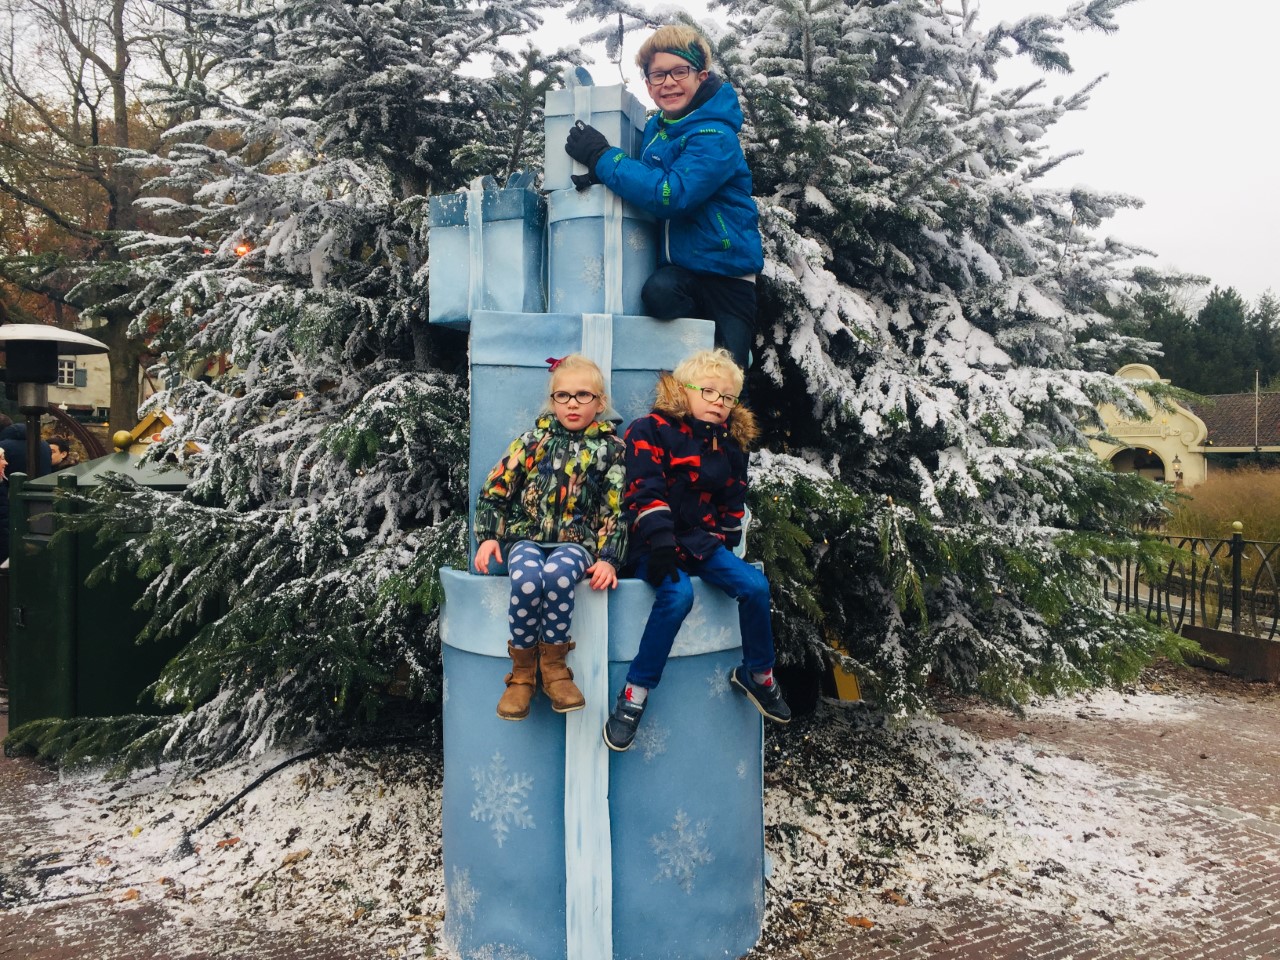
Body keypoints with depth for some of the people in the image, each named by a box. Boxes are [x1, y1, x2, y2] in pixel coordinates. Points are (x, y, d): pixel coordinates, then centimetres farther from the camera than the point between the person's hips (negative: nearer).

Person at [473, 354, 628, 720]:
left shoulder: (609, 449, 7)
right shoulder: (533, 440, 11)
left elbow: (616, 509, 1)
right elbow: (495, 491, 10)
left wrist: (608, 558, -11)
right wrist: (487, 536, -2)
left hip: (576, 542, -1)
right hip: (527, 537, 1)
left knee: (557, 574, -37)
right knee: (527, 577, -34)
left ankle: (554, 666, -19)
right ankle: (522, 672, -18)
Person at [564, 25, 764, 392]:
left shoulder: (715, 138, -19)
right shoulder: (656, 128, 5)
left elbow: (671, 194, -29)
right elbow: (648, 178, 17)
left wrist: (602, 156, -21)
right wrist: (599, 173, -5)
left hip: (726, 269, -5)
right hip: (681, 265, 5)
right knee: (658, 291, -30)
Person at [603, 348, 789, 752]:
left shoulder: (729, 445, 12)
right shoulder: (652, 430, -7)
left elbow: (733, 503, 21)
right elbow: (645, 490, -18)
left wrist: (726, 544, 10)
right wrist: (660, 541, -29)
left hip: (701, 540, 6)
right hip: (655, 543, -6)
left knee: (755, 585, -17)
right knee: (678, 594, -34)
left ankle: (756, 674, 7)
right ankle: (634, 694, -23)